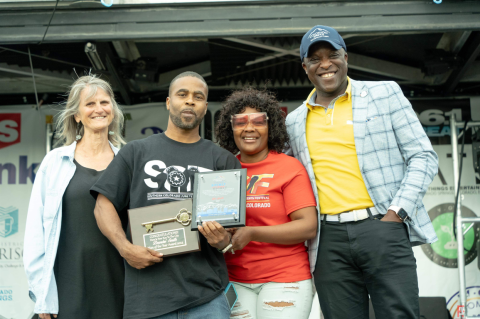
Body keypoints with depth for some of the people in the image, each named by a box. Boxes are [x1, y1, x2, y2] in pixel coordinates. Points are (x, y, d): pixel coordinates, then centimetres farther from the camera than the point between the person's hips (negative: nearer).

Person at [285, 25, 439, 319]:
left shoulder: (385, 94, 7)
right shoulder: (295, 121, 15)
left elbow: (423, 157, 2)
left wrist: (397, 213, -9)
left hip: (382, 228, -2)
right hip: (329, 239, 3)